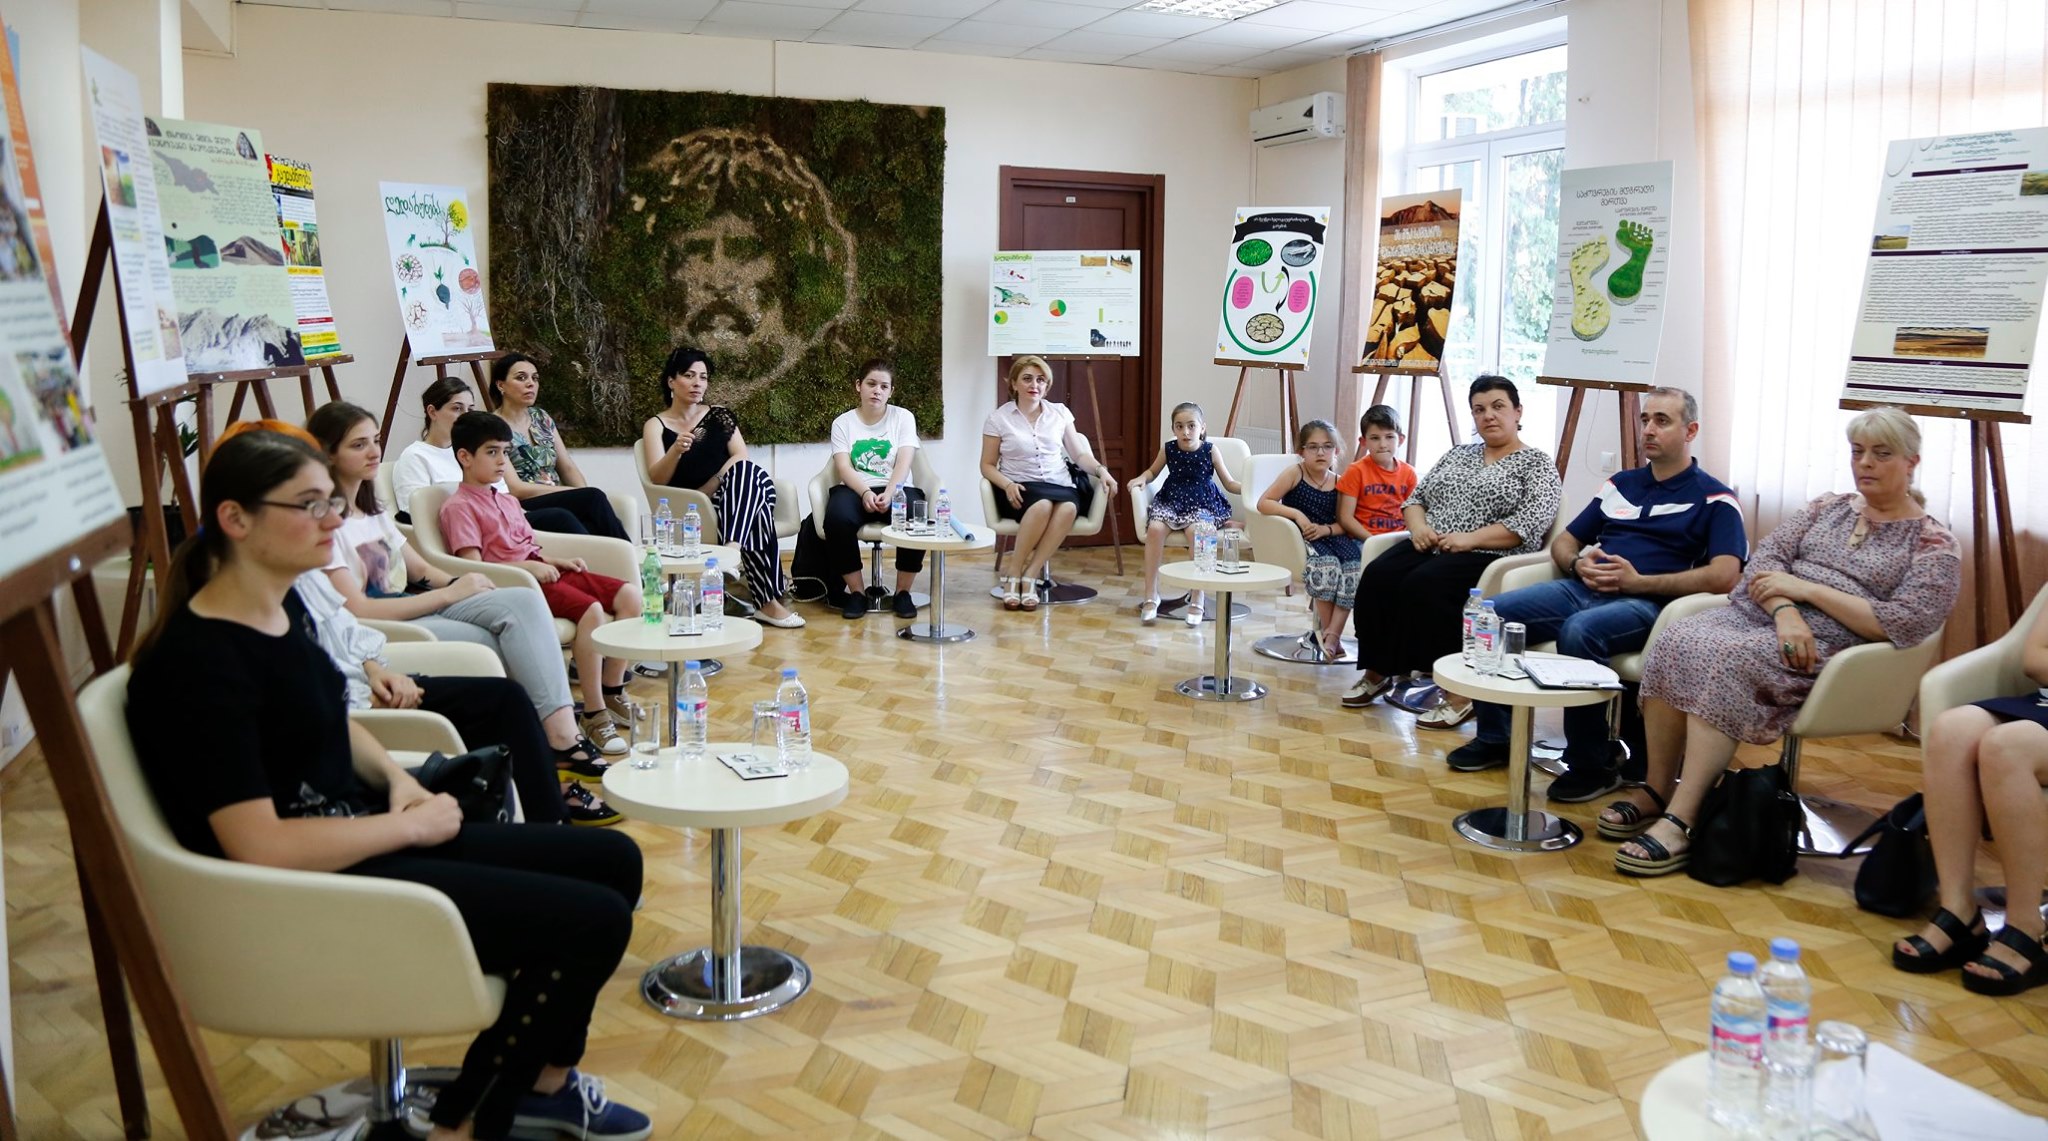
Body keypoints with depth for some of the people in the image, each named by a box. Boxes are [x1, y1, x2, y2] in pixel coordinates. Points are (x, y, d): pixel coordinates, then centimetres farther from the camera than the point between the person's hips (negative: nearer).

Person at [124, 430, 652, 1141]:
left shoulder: (283, 606, 6)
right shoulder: (200, 660, -23)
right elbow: (258, 847, -28)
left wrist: (395, 777, 3)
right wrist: (411, 823, -17)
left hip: (365, 837, 10)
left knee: (613, 860, 8)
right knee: (594, 920, -15)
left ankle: (544, 1079, 24)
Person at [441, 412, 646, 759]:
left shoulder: (507, 501, 25)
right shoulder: (459, 507, -4)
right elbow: (473, 565, -14)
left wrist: (557, 561, 8)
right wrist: (526, 567, -20)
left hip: (539, 572, 9)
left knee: (629, 594, -5)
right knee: (591, 610, -31)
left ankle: (612, 692, 4)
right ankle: (593, 714, -25)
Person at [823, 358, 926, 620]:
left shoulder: (903, 417, 8)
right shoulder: (843, 422, 9)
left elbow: (904, 463, -5)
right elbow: (843, 467, -4)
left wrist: (888, 494, -23)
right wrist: (866, 493, -23)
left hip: (896, 489, 0)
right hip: (855, 490, 0)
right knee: (837, 518, -35)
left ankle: (903, 592, -12)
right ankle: (857, 591, -16)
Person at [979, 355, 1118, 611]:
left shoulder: (1060, 413, 13)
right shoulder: (998, 418, 5)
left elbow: (1079, 454, 13)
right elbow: (987, 465, 6)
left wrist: (1101, 470, -7)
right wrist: (1008, 485, -14)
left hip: (1059, 485, 3)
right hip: (1020, 489, -3)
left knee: (1068, 508, -35)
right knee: (1042, 505, -39)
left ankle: (1029, 577, -28)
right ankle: (1013, 575, -22)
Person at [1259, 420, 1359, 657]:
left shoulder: (1338, 483, 9)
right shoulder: (1295, 474, 0)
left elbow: (1343, 523, 10)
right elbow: (1263, 503, -8)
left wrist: (1326, 529, -12)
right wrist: (1297, 514, -18)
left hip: (1331, 536, 4)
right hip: (1301, 539, -4)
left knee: (1355, 570, -26)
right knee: (1327, 565, -34)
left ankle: (1332, 634, -22)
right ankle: (1328, 633, -17)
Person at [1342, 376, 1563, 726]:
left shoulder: (1537, 463, 5)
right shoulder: (1458, 454, 23)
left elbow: (1529, 524, -10)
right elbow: (1415, 497, 20)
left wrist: (1469, 539, -18)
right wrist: (1418, 527, -3)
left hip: (1490, 557, -6)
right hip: (1430, 549, 6)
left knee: (1424, 585, -34)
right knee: (1377, 576, -24)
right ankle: (1377, 671, -12)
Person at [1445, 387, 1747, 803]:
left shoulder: (1714, 499, 3)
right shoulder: (1620, 484, 22)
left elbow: (1724, 577, -12)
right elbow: (1563, 542, 26)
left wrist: (1638, 582, -15)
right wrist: (1578, 563, 1)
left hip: (1645, 603, -6)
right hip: (1582, 589, 6)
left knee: (1579, 631, -38)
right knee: (1492, 614, -16)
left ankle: (1593, 765, -22)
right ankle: (1495, 736, -3)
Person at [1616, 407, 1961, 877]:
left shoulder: (1934, 545, 5)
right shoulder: (1826, 509, 21)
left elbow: (1904, 624, -10)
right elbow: (1766, 556, 8)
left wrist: (1806, 588, -11)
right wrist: (1785, 611, -13)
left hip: (1832, 644, -5)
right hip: (1760, 615, 5)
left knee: (1728, 662, -35)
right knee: (1674, 643, -26)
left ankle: (1680, 821, -35)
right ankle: (1656, 790, -18)